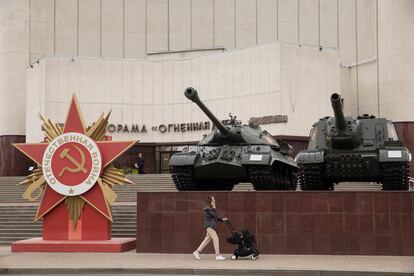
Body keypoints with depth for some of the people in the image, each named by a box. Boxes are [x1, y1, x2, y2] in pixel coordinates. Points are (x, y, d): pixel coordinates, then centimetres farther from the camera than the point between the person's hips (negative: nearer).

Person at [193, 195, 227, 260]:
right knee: (216, 239, -15)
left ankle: (197, 252, 16)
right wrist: (214, 208, -11)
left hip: (213, 227, 10)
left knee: (207, 240, 9)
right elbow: (215, 215, -18)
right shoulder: (207, 209, -9)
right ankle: (218, 255, -17)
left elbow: (216, 217, 20)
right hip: (209, 226, -10)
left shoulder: (212, 209, 19)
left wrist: (222, 219, 6)